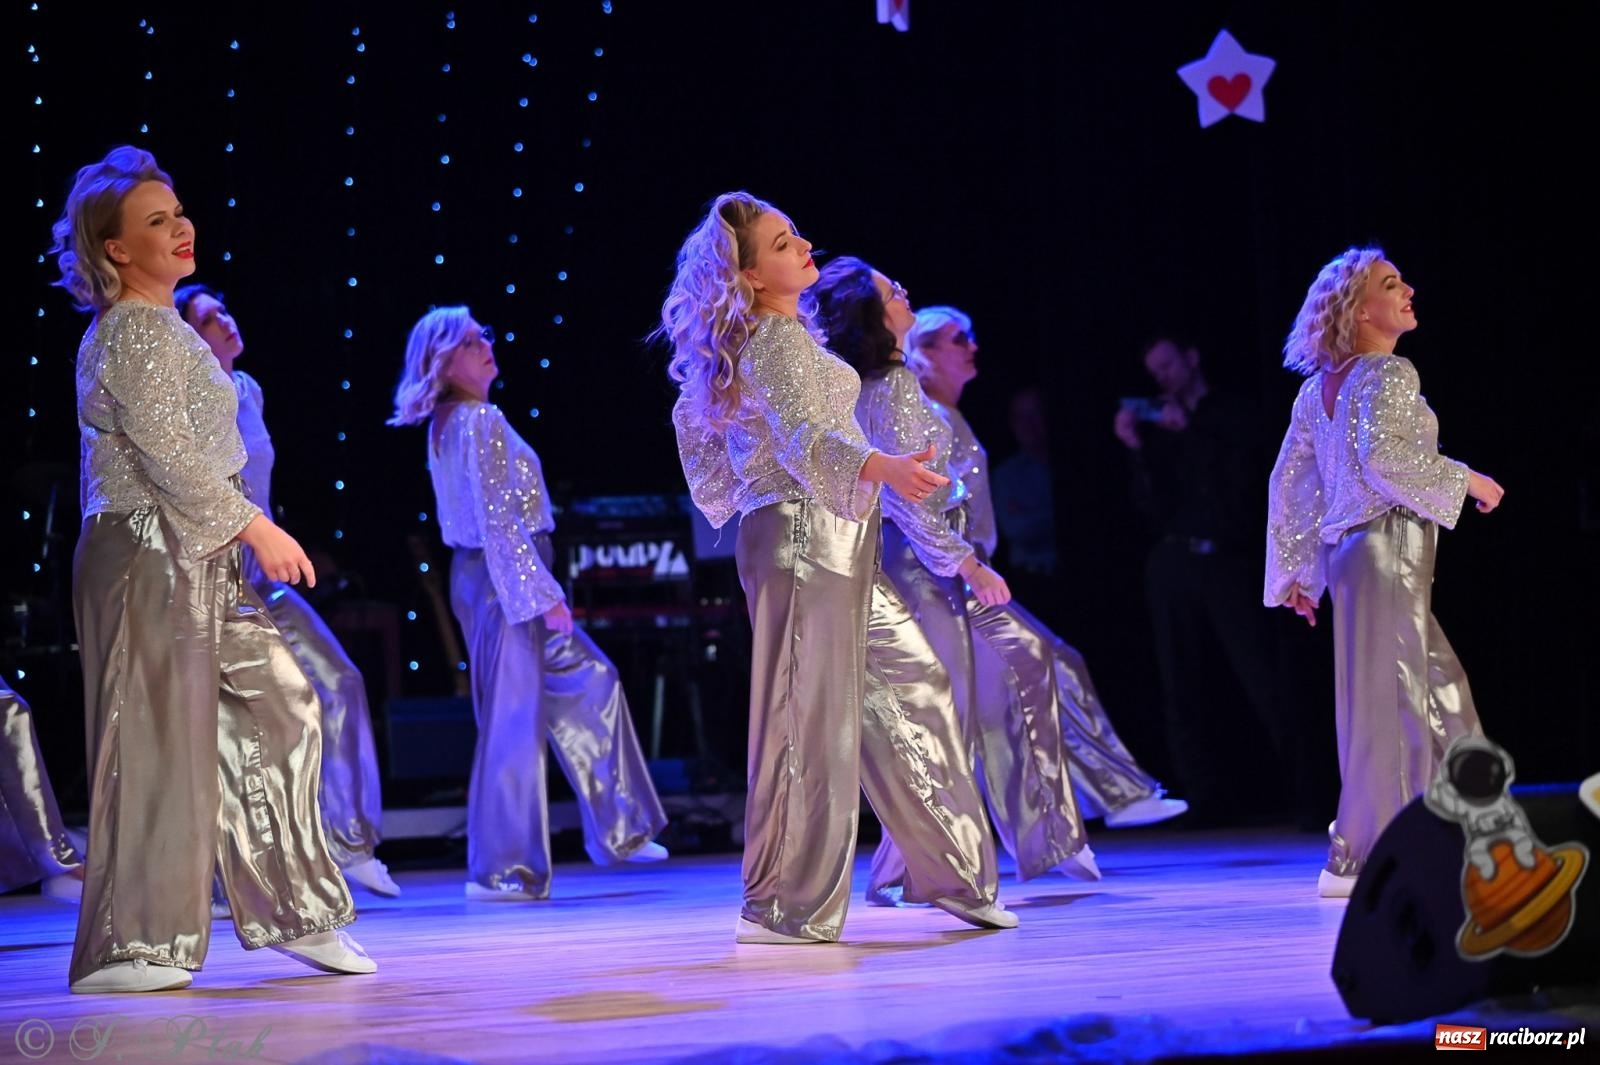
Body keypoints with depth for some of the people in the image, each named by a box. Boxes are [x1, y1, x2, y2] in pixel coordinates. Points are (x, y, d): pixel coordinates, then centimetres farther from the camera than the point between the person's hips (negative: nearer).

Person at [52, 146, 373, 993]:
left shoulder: (166, 329, 18)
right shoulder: (131, 331, -12)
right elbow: (167, 450, -20)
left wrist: (241, 534, 19)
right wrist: (257, 527, -17)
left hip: (197, 559, 10)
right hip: (146, 556, -10)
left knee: (273, 710, 9)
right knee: (155, 740, -6)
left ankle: (291, 911, 16)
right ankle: (125, 946, 0)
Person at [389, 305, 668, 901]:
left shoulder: (448, 424, 14)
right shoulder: (481, 420, -15)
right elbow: (499, 520, -20)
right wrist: (544, 595, -19)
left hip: (481, 576, 10)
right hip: (503, 579, -10)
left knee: (590, 682, 15)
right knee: (514, 720, -6)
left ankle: (618, 830, 19)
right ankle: (502, 869, -1)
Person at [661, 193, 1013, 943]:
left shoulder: (749, 344, 16)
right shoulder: (777, 341, -13)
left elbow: (692, 417, 28)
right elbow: (805, 437, -27)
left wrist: (732, 501, 30)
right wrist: (882, 467, -43)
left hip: (836, 544, 10)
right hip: (805, 537, -10)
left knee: (913, 684, 12)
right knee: (811, 718, -7)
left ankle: (951, 872, 17)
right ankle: (787, 907, -2)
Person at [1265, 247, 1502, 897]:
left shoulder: (1320, 386, 15)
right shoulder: (1390, 375, -10)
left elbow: (1288, 480, 15)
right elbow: (1381, 453, -25)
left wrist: (1295, 570, 18)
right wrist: (1464, 481, -13)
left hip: (1349, 547, 9)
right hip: (1387, 544, -9)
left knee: (1441, 694, 14)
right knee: (1389, 699, -5)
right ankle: (1356, 859, -3)